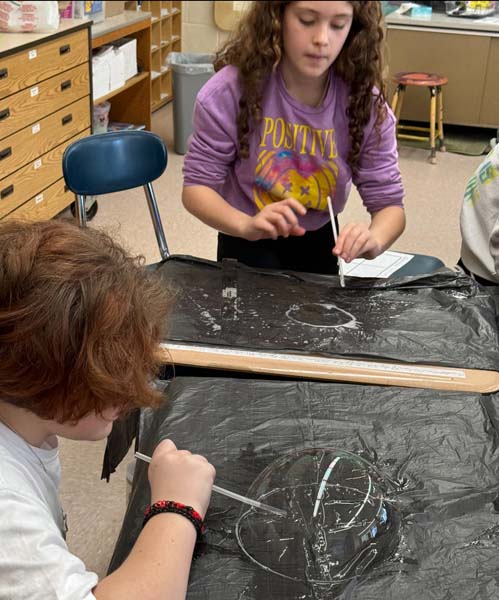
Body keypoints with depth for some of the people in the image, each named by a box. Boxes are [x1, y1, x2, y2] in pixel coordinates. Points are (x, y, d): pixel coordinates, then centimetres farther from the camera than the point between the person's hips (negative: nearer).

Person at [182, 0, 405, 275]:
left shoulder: (366, 102, -20)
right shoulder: (230, 90, -25)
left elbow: (389, 203, -16)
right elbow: (196, 187, -20)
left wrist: (373, 240, -40)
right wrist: (247, 225, -41)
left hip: (320, 241, 2)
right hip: (248, 242, -2)